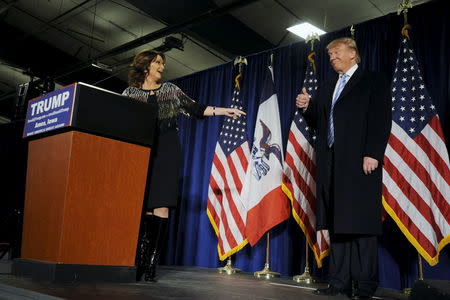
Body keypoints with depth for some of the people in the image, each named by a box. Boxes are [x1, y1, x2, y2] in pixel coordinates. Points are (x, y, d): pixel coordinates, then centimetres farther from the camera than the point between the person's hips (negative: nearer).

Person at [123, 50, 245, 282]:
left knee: (161, 208, -10)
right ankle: (139, 263, 4)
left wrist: (223, 111, 2)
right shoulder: (130, 92, 14)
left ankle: (151, 265, -8)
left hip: (165, 152, 0)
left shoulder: (170, 89, 17)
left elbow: (195, 109, 12)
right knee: (142, 208, -3)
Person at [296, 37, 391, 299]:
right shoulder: (327, 89, 24)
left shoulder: (374, 81, 6)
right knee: (336, 223, 4)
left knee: (361, 222, -5)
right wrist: (307, 108, 2)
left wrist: (373, 154, -16)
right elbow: (318, 124, 20)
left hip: (359, 161, -6)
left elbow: (382, 120, -5)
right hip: (330, 162, 6)